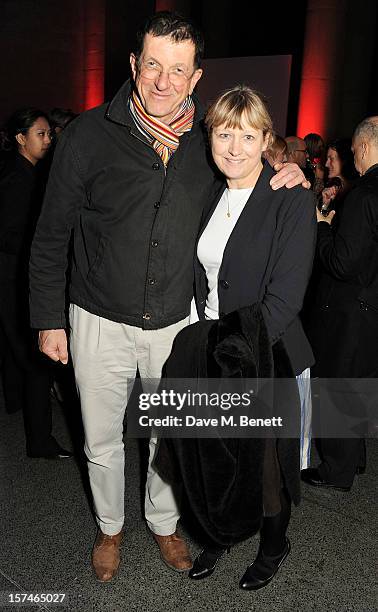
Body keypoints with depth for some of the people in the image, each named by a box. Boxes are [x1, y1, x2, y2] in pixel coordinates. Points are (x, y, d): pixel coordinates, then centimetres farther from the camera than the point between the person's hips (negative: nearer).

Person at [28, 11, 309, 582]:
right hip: (101, 321, -1)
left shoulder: (210, 140, -3)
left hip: (177, 322, 2)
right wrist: (48, 320, -3)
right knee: (102, 441, 15)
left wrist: (283, 174, -9)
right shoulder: (89, 133, -10)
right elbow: (51, 235, -3)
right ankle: (109, 528, 44)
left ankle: (164, 522, 46)